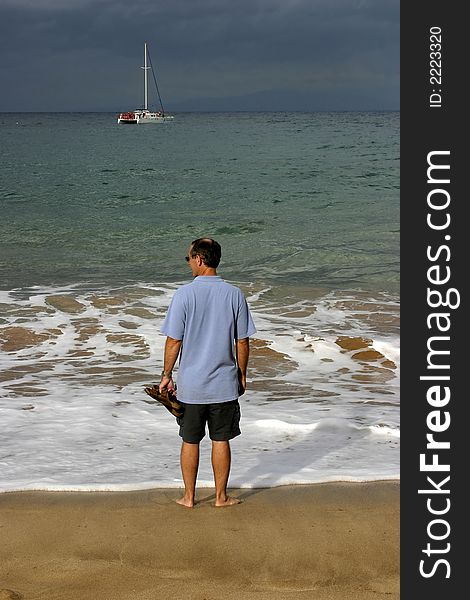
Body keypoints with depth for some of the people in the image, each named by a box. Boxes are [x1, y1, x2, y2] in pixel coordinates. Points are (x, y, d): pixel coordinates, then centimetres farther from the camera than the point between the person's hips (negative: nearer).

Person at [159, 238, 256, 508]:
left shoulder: (184, 294, -11)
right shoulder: (234, 294, -5)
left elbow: (174, 341, -9)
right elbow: (242, 342, -1)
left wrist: (167, 375, 3)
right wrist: (242, 375, 12)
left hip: (191, 384, -1)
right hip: (224, 384, 1)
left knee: (190, 441, 11)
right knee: (221, 440, 12)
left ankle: (189, 496, 20)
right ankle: (221, 496, 20)